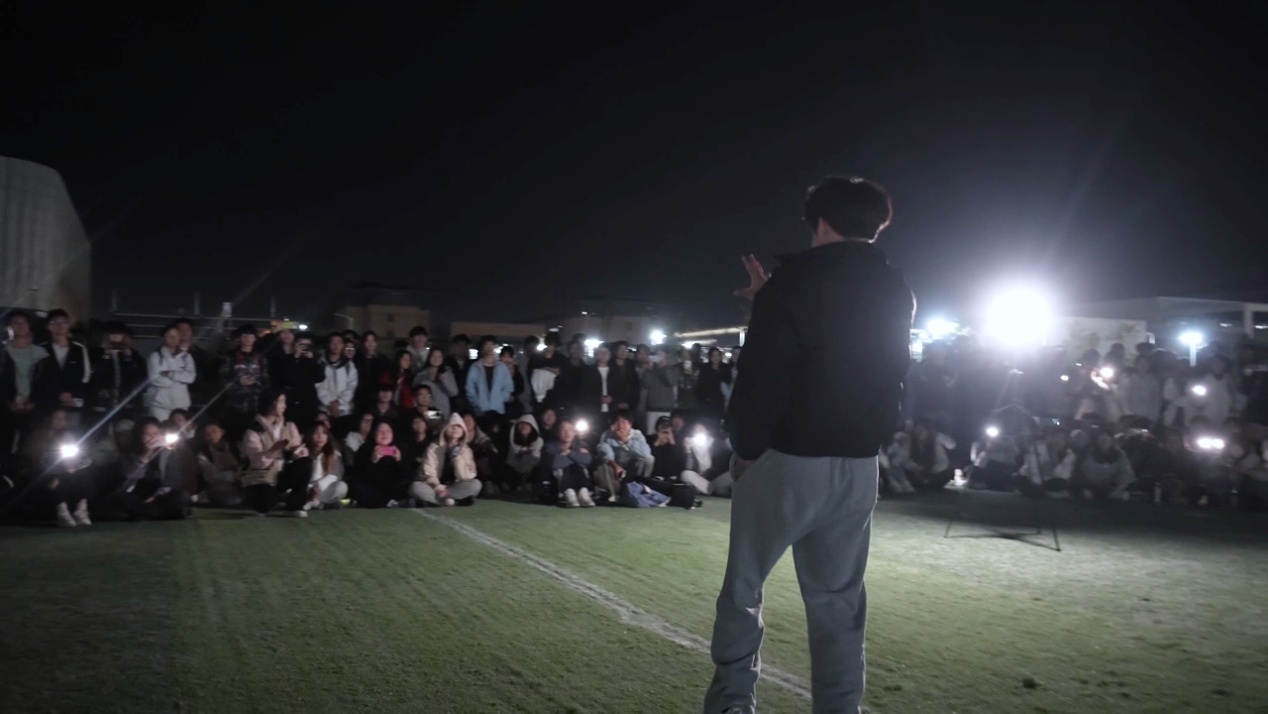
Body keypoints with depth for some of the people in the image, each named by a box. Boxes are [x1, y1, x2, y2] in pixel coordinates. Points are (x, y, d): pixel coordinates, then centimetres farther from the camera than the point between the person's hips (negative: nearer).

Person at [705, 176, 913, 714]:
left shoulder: (796, 278, -9)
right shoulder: (896, 293, 10)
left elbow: (764, 374, -15)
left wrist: (745, 447, -3)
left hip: (788, 460, -5)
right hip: (859, 465, 5)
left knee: (742, 589, 11)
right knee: (839, 602, 12)